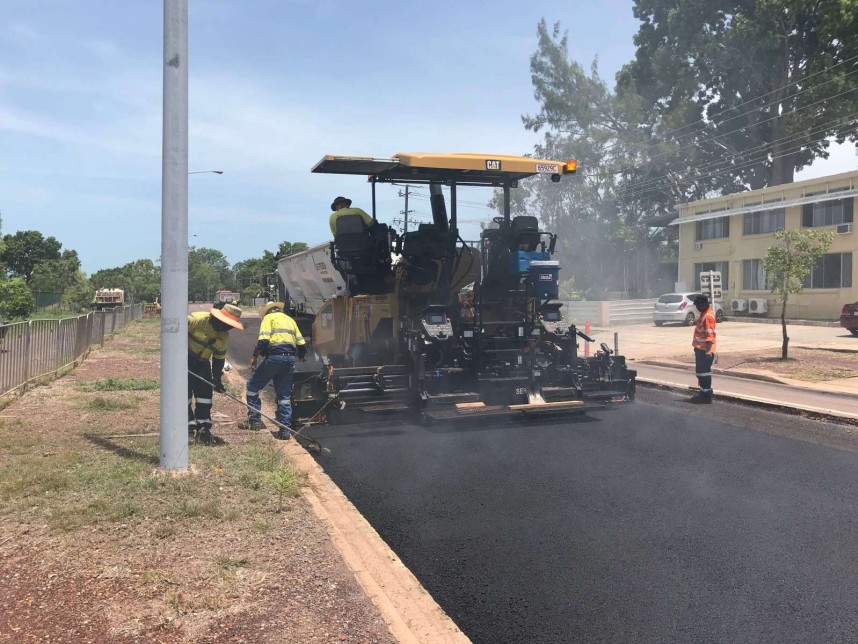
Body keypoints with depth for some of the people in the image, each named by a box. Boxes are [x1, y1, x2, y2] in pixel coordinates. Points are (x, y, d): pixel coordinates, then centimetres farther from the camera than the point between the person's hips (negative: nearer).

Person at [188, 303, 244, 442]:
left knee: (205, 393, 0)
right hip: (184, 358, -5)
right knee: (185, 392, -5)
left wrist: (217, 380, 3)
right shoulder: (197, 319, -25)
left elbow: (219, 359, 4)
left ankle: (204, 428, 6)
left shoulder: (224, 336, -5)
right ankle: (189, 425, 8)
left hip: (202, 362, 5)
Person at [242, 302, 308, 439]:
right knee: (285, 395, 11)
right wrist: (301, 356, 35)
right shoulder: (290, 320, 24)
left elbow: (263, 340, -9)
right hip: (290, 358, 6)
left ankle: (254, 420, 4)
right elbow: (302, 344, 18)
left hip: (275, 356, -6)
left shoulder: (269, 318, 7)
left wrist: (255, 356, -5)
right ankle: (284, 429, 8)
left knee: (253, 385, 9)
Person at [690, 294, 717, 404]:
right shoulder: (704, 314, 14)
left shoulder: (708, 316, -18)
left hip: (705, 350, -10)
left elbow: (710, 335, -24)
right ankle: (703, 392, 26)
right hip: (700, 349, 10)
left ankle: (706, 395, 0)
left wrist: (708, 350, -29)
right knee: (700, 371, 16)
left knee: (703, 372, -6)